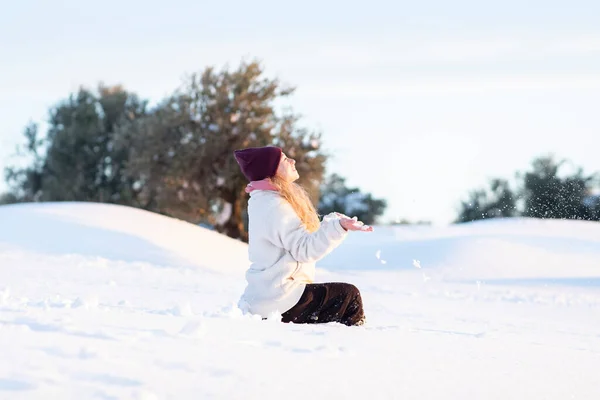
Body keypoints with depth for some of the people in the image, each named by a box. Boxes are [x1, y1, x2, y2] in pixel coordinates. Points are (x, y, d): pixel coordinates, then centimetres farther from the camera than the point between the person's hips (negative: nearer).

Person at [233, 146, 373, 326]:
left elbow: (299, 237, 18)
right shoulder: (274, 206, -17)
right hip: (279, 301, -11)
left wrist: (331, 221, 17)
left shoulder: (263, 202, 15)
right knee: (349, 295, -2)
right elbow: (304, 249, -23)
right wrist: (338, 228, -33)